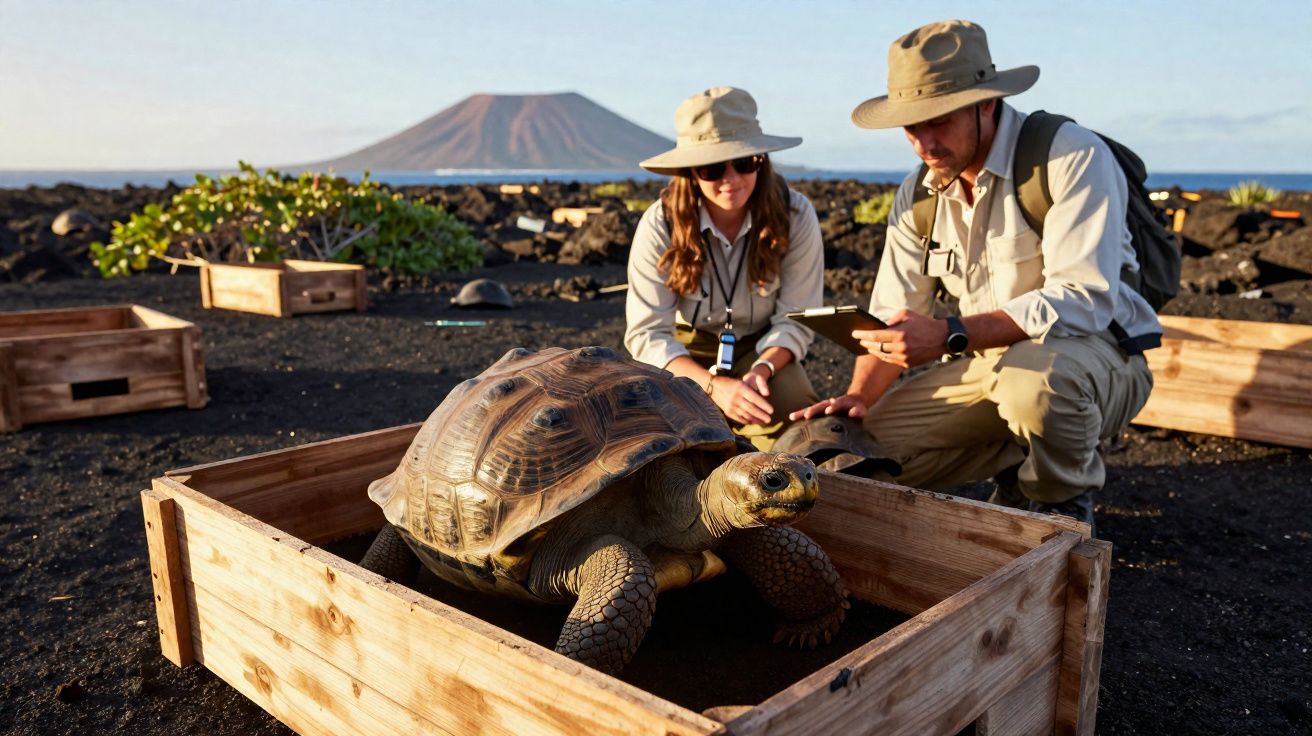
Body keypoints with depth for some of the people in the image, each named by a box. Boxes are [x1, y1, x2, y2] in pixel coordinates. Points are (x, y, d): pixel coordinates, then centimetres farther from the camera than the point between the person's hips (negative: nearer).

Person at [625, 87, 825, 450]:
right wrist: (713, 385, -38)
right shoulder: (660, 224, -23)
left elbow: (795, 319, -15)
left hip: (763, 348, 1)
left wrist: (761, 370, -36)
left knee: (795, 412, -27)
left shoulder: (795, 216, -20)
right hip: (686, 349, 0)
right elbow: (647, 332, -24)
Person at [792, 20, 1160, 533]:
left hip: (1096, 351, -5)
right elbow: (893, 317, 2)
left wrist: (950, 335, -38)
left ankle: (1064, 504, -6)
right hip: (992, 362, 6)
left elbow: (1085, 299, -29)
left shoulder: (1071, 156, -19)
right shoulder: (918, 195, 1)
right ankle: (1020, 470, 13)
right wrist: (859, 396, -17)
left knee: (1029, 374, -40)